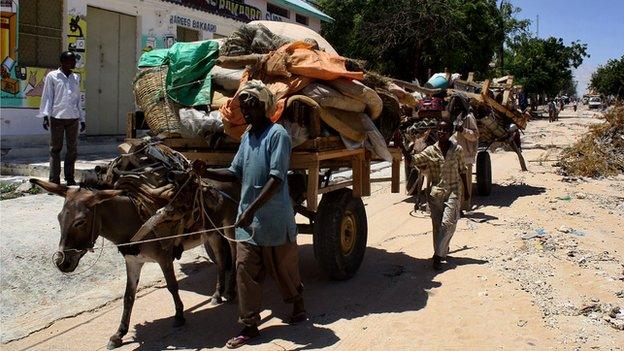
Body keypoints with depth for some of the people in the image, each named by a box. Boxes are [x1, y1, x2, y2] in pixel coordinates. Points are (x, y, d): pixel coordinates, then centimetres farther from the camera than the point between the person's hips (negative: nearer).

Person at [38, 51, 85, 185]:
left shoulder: (76, 78, 15)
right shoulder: (52, 76, 2)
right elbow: (47, 97, 1)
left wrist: (82, 119, 15)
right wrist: (45, 115, -9)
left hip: (73, 118, 4)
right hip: (57, 117, -4)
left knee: (73, 149, 5)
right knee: (55, 149, 1)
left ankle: (70, 178, 14)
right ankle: (54, 180, 4)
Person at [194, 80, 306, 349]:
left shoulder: (277, 135, -13)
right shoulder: (246, 137, 12)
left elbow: (276, 179, -21)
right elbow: (235, 174, 15)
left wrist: (252, 209, -26)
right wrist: (206, 173, -2)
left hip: (274, 218, -6)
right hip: (247, 218, 7)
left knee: (283, 267, 11)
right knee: (245, 269, 5)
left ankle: (298, 305, 38)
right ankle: (249, 325, 16)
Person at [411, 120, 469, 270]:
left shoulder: (457, 149, 1)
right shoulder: (430, 151, 1)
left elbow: (462, 171, 10)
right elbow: (414, 160, -9)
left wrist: (466, 190, 15)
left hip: (453, 191, -1)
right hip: (435, 192, 1)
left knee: (448, 223, -13)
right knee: (437, 224, 6)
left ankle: (438, 254, -7)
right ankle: (442, 251, 21)